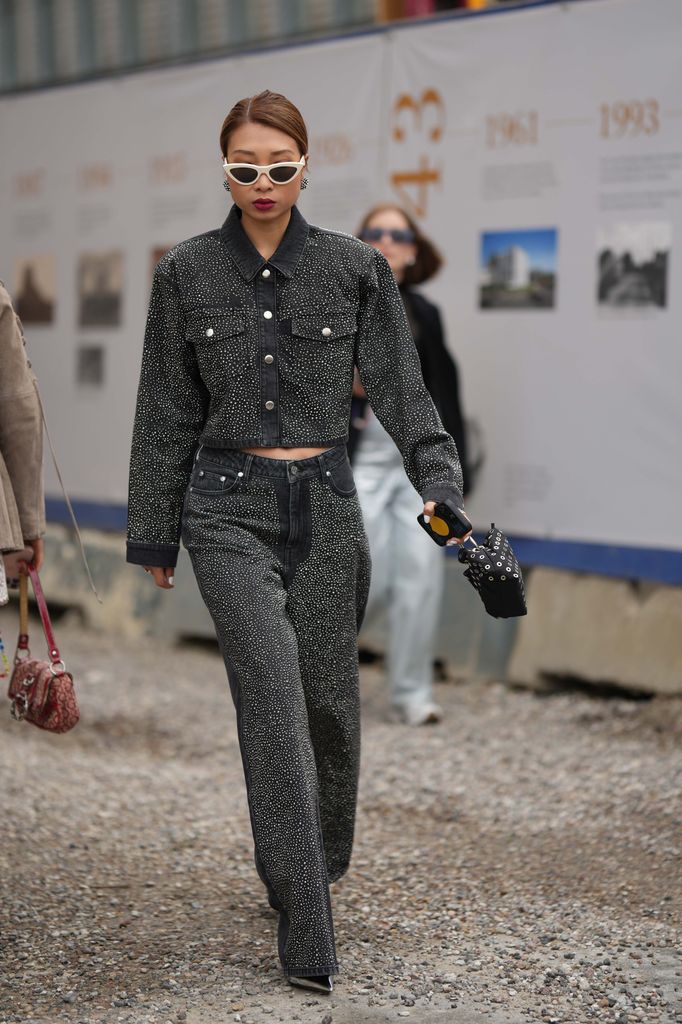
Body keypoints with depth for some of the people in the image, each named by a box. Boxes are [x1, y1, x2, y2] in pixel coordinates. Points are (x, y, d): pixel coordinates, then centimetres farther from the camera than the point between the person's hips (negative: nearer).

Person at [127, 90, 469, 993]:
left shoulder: (355, 268, 3)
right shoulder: (188, 273, 3)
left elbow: (399, 388, 2)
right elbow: (167, 413, 8)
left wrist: (438, 485, -12)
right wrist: (154, 534, 9)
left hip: (326, 505, 2)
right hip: (229, 506, -1)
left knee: (327, 698, 7)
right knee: (276, 696, -16)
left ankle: (317, 865, 35)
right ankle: (307, 934, -15)